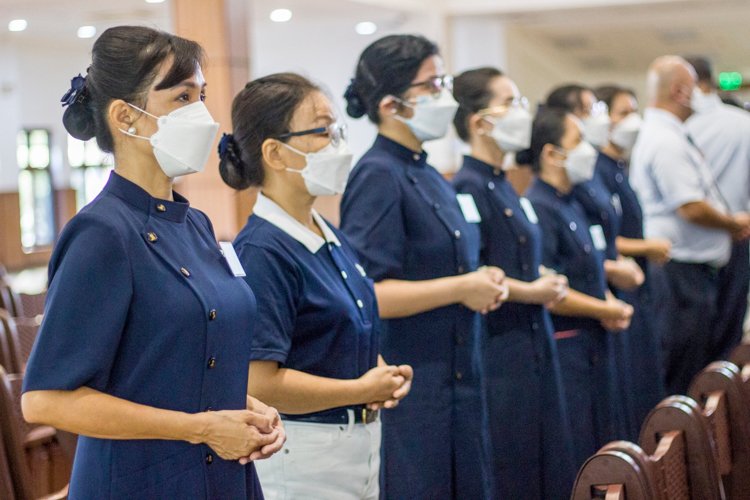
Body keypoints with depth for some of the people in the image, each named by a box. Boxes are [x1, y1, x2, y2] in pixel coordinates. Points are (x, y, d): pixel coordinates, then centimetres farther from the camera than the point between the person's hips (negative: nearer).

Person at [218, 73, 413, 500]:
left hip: (362, 445, 9)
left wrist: (386, 375, 2)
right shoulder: (261, 252, -18)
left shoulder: (333, 239, 10)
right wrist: (364, 389, -14)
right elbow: (257, 384, -25)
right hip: (300, 463, -8)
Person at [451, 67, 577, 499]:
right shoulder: (468, 188, -14)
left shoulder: (505, 188, 15)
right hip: (499, 351, -10)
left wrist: (551, 284, 8)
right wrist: (530, 292, -14)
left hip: (534, 345, 10)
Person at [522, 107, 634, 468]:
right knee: (574, 452, -4)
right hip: (565, 347, -10)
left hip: (593, 342, 10)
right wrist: (605, 310, -13)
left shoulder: (572, 204, 15)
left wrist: (612, 304, 5)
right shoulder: (539, 208, -16)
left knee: (601, 444, 15)